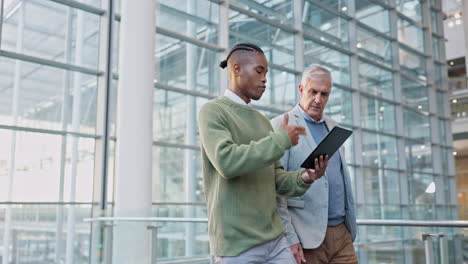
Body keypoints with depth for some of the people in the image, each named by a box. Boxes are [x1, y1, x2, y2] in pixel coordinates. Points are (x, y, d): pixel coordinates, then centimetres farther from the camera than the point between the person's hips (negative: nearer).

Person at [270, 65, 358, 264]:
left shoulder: (332, 126, 14)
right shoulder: (281, 126, -7)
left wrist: (349, 226, 16)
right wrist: (288, 238, -14)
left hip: (342, 233, 6)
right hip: (307, 238, -6)